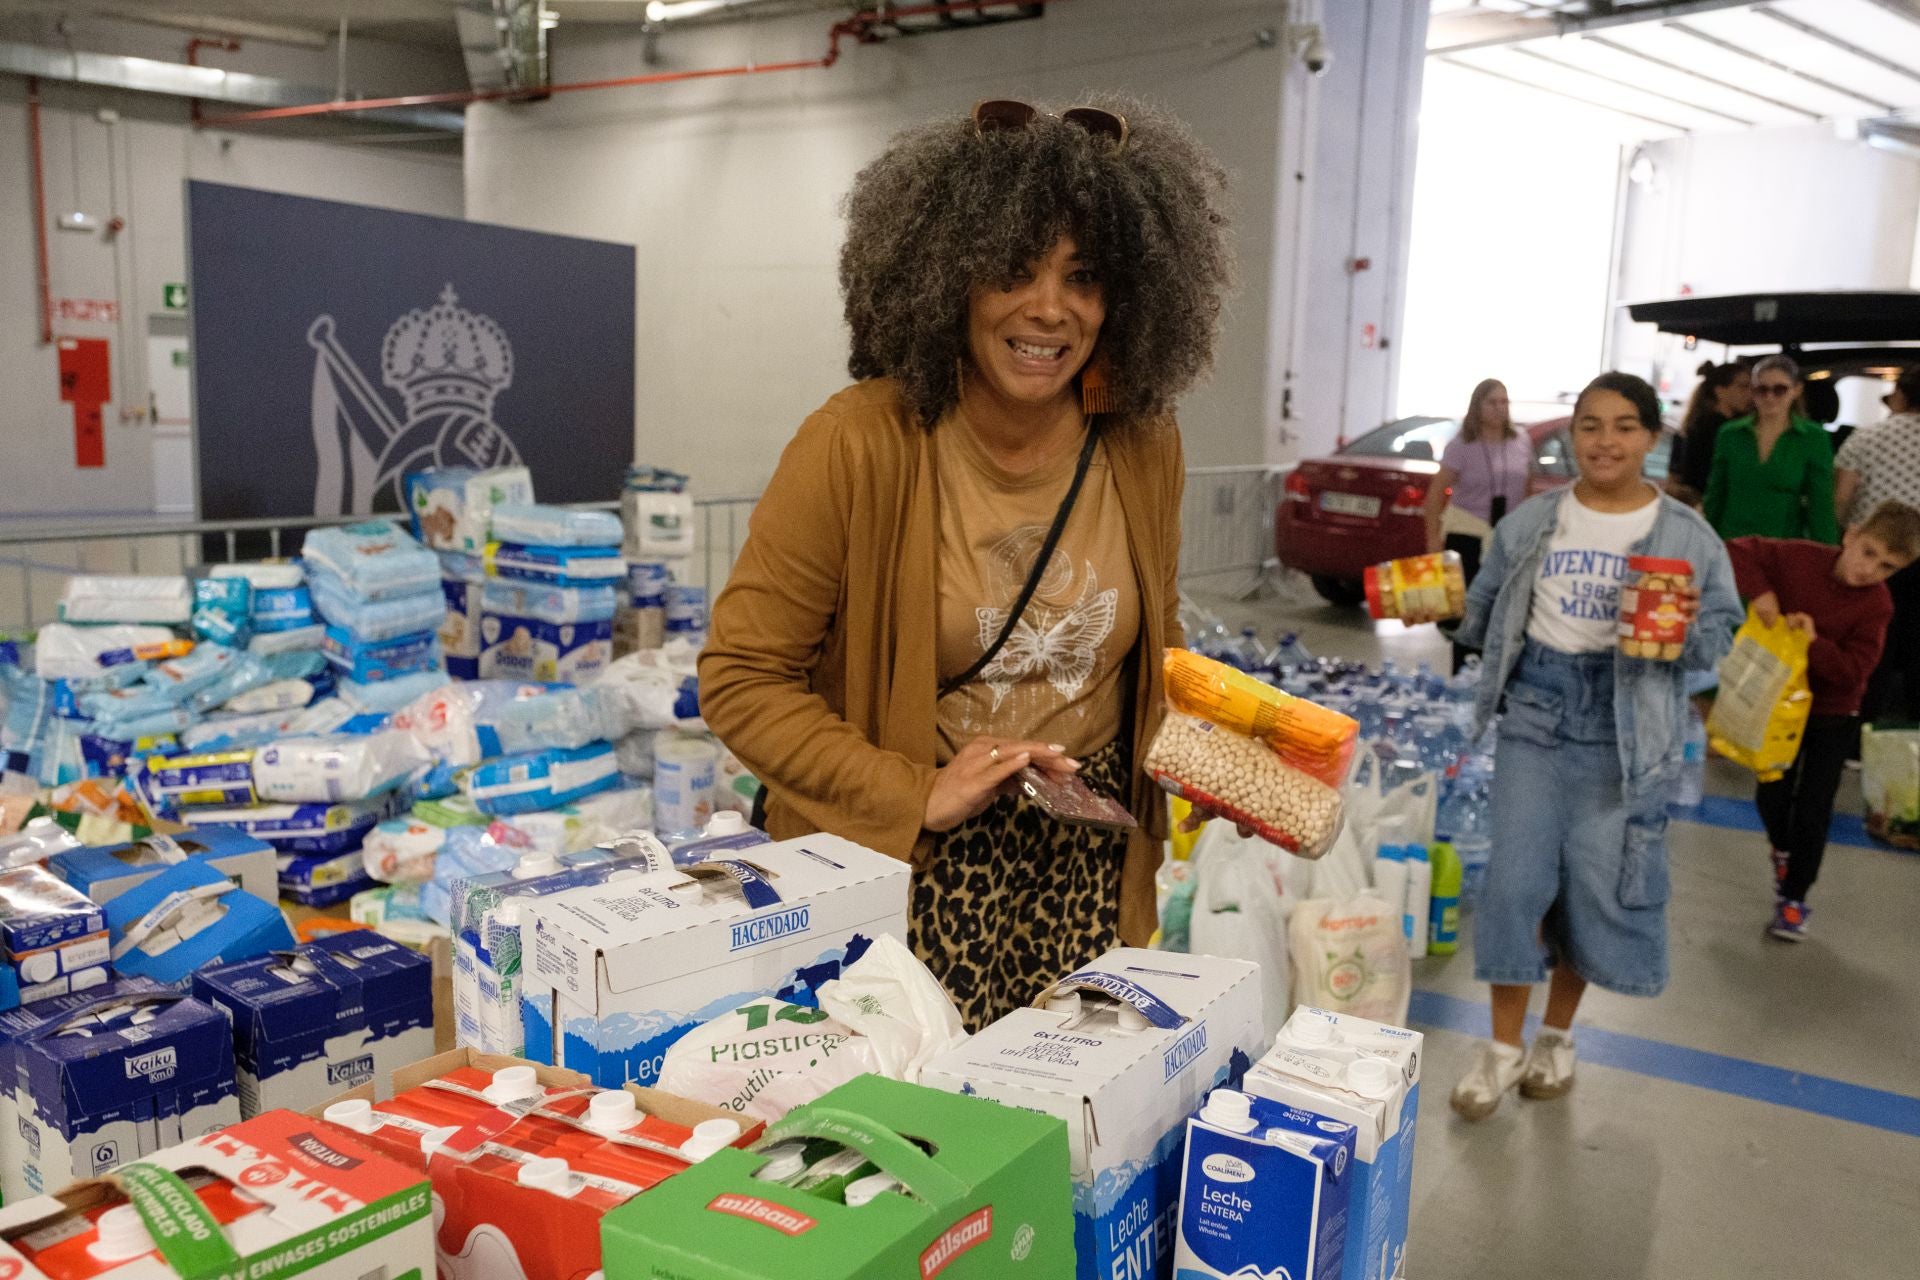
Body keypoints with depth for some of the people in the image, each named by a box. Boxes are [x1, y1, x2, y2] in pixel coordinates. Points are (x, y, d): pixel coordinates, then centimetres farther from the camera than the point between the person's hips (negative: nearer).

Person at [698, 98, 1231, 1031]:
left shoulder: (1143, 445, 0)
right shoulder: (860, 445, -14)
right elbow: (741, 679, -10)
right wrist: (916, 794, -16)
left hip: (1088, 868, 4)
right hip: (901, 867, -3)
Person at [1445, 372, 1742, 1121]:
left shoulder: (1687, 536, -1)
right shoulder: (1531, 522, 5)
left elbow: (1725, 634, 0)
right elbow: (1486, 611, 12)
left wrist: (1689, 630, -20)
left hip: (1626, 727, -1)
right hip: (1536, 708, 1)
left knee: (1598, 882, 5)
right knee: (1516, 877, -2)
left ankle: (1558, 1036, 29)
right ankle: (1504, 1046, 14)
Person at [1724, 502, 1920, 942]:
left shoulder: (1876, 605, -18)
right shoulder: (1798, 558, -16)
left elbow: (1853, 672, -24)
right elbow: (1738, 551, -16)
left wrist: (1814, 643, -39)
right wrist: (1759, 592, -31)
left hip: (1834, 716, -2)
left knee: (1813, 810, 1)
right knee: (1772, 796, 12)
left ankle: (1793, 897, 16)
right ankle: (1783, 851, 45)